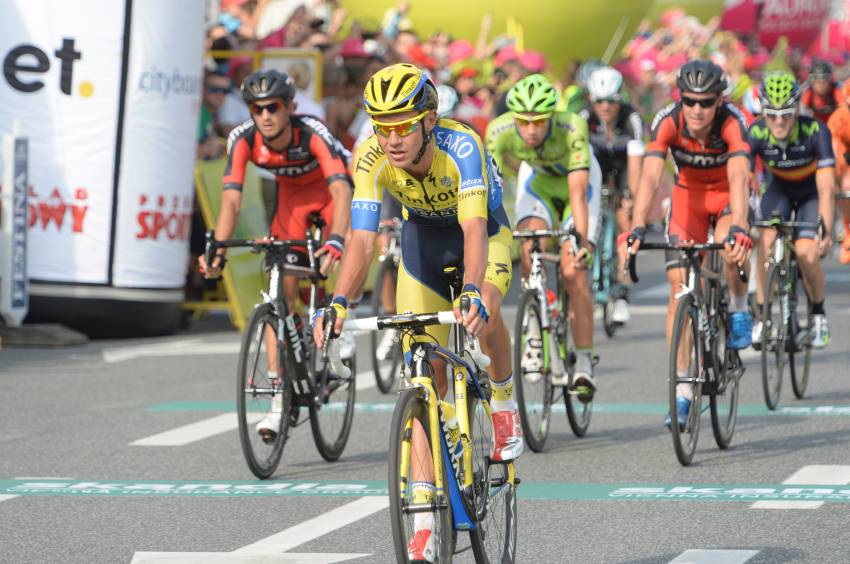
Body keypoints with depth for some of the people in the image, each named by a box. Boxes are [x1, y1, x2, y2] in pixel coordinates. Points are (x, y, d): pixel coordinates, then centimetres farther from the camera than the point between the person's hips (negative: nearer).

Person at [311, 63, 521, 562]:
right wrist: (338, 304, -48)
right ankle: (425, 519, -6)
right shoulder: (372, 159, -27)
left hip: (485, 232, -3)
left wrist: (473, 293, -64)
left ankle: (503, 398, -1)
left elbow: (474, 229, -48)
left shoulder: (461, 146, -37)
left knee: (484, 313, -35)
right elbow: (362, 239, -32)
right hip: (423, 237, 3)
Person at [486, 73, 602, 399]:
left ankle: (584, 363, -6)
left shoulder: (572, 129, -38)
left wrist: (582, 241, -49)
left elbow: (577, 193, -41)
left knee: (573, 270, -15)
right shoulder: (499, 131, -31)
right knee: (529, 251, -25)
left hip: (576, 180, -2)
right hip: (537, 180, 2)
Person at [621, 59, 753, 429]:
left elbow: (739, 177, -45)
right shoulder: (668, 122, -28)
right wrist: (636, 229, -52)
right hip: (689, 194, 2)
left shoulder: (732, 122, -32)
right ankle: (682, 391, -8)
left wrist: (739, 227, -61)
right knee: (680, 286, -11)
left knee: (730, 248, -34)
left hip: (728, 194, -2)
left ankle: (739, 310, -1)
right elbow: (650, 177, -37)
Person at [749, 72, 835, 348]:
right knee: (767, 241, -24)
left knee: (806, 254, -19)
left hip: (811, 192, -2)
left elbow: (826, 188, -38)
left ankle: (818, 314, 8)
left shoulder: (815, 132, -34)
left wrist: (825, 232, -49)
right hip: (778, 189, 2)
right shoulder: (756, 133, -29)